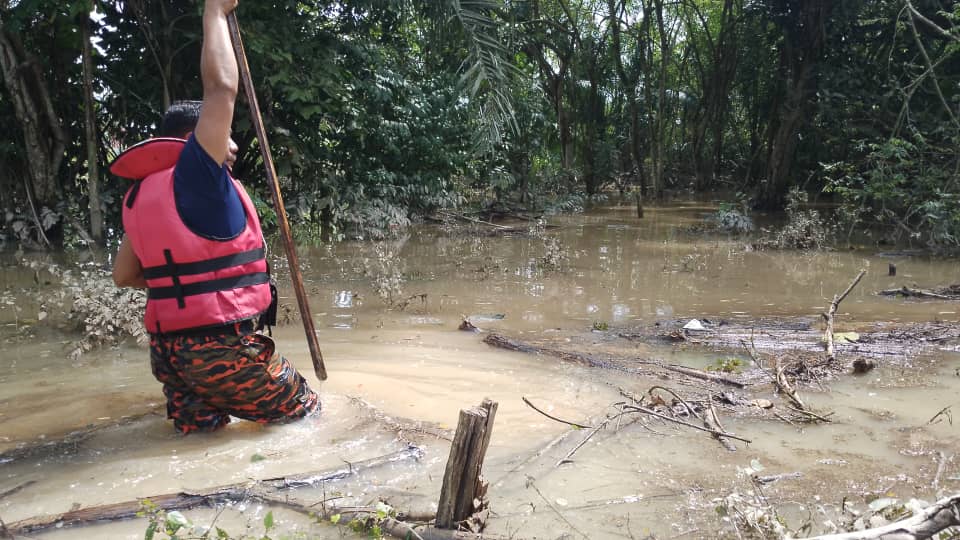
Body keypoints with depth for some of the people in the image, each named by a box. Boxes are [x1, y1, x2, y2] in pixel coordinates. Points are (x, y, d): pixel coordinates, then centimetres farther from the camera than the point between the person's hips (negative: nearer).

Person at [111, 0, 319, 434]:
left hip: (169, 350, 8)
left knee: (198, 432, 24)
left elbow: (123, 275, 17)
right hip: (221, 349, -8)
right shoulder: (193, 173, -12)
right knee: (305, 413, 9)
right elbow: (221, 86, -17)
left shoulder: (140, 194, 11)